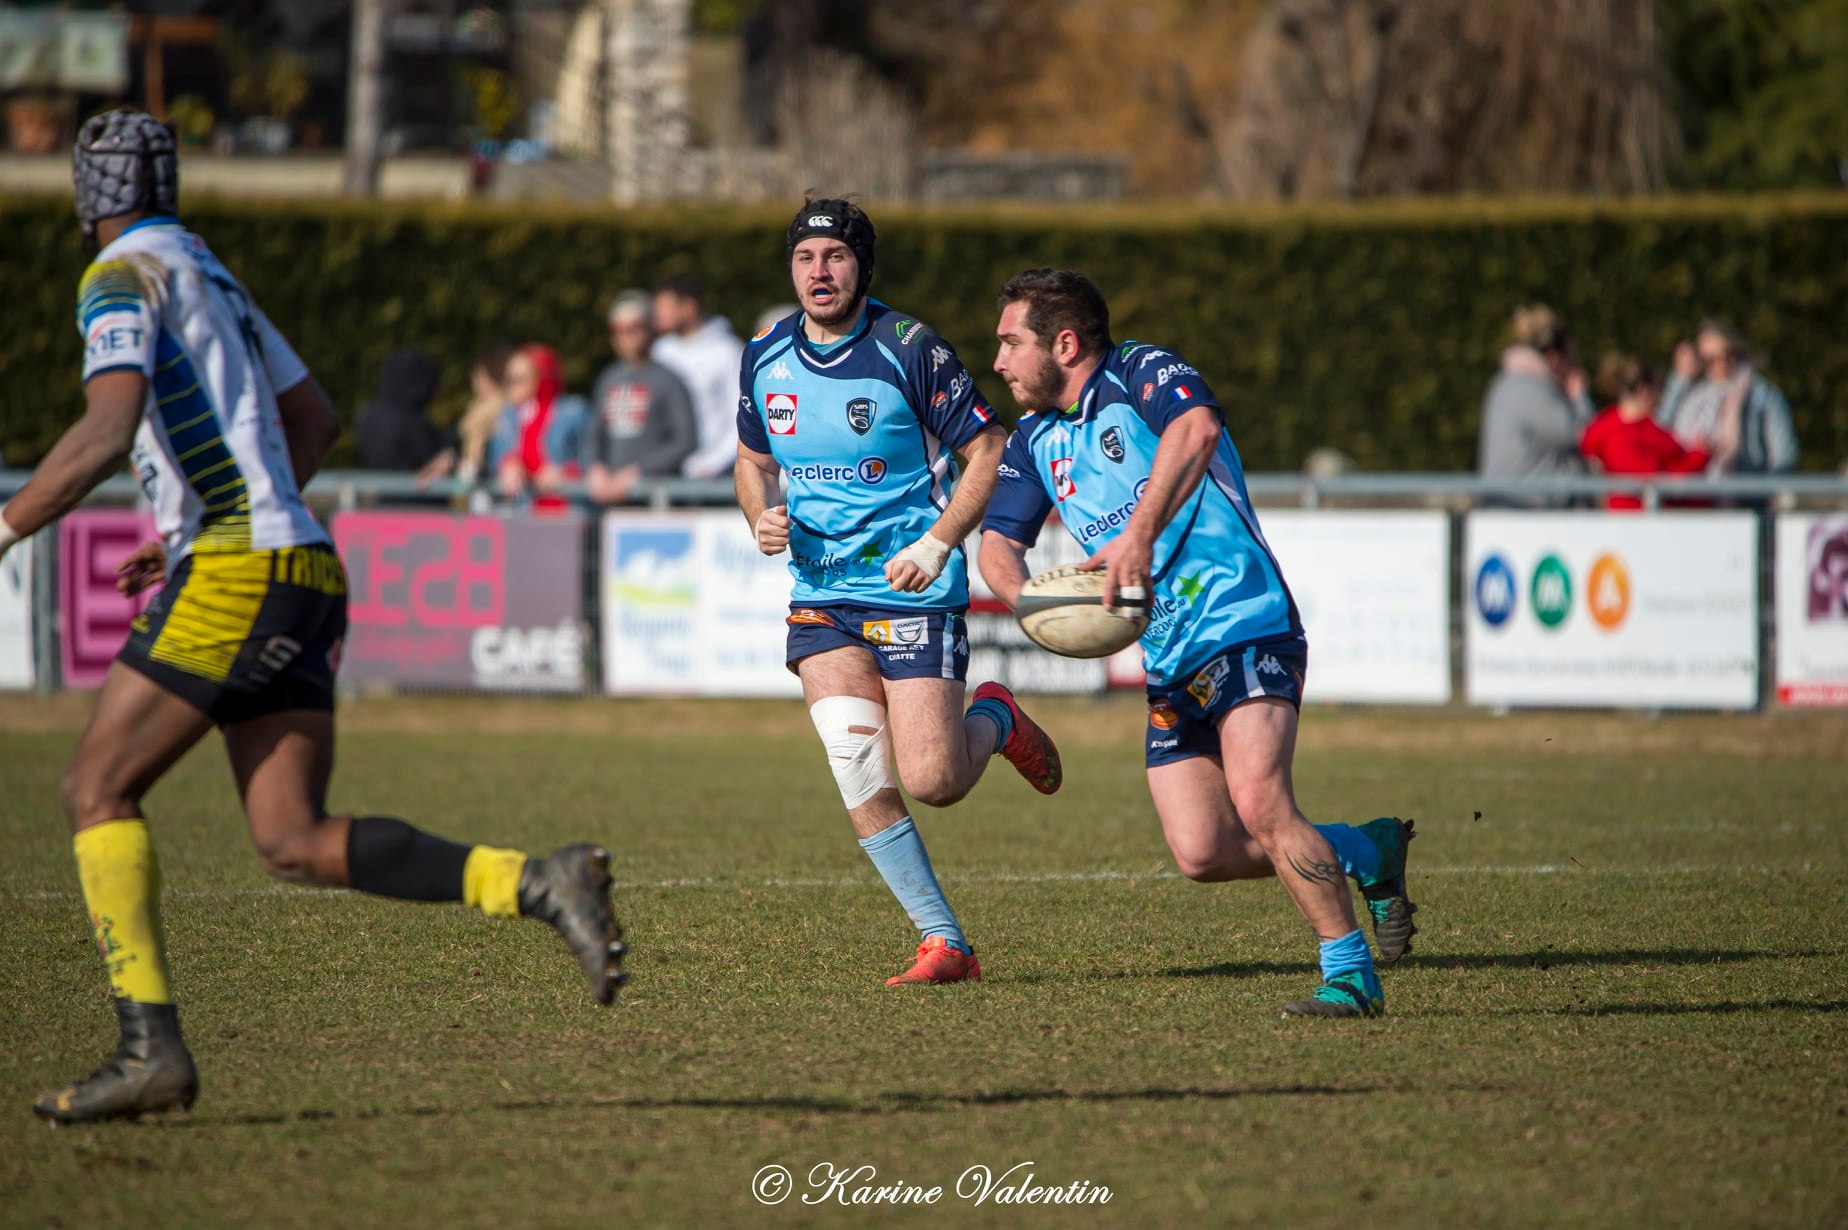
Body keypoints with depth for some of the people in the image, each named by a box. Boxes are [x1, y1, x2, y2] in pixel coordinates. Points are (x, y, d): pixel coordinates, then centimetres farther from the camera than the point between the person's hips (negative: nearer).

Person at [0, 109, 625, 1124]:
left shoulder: (124, 278, -3)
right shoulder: (210, 275, 26)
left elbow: (107, 434, -19)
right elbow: (313, 421, 33)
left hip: (235, 575, -8)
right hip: (299, 575, 8)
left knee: (97, 786, -3)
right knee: (294, 842, 0)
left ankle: (149, 1046, -11)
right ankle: (537, 884, -14)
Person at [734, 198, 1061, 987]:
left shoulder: (909, 350, -11)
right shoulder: (765, 359, 4)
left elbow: (988, 452, -7)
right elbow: (754, 459, 21)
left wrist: (937, 544, -17)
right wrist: (762, 517, -1)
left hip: (914, 595, -4)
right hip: (820, 596, 4)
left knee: (931, 782, -11)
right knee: (857, 769, -13)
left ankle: (993, 721, 25)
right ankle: (944, 943, -4)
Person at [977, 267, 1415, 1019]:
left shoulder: (1143, 374, -8)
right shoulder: (1037, 437, 16)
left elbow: (1196, 429, -30)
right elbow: (999, 540, 14)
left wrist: (1138, 534, -43)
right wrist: (1018, 590, -11)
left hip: (1243, 624, -8)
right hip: (1169, 664, 8)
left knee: (1258, 805, -24)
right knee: (1202, 853, -4)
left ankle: (1352, 977, -15)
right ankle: (1367, 853, 18)